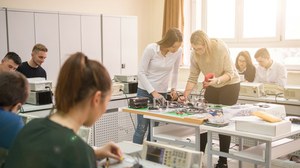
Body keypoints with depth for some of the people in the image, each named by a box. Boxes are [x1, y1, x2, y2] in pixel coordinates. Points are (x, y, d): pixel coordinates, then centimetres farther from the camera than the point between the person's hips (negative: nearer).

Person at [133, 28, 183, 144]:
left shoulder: (178, 51, -8)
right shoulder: (151, 49, -18)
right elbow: (141, 73, -14)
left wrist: (173, 88, 0)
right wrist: (153, 92, -18)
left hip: (162, 93, 3)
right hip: (145, 91, -3)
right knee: (142, 128, -5)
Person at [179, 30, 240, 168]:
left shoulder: (220, 47, -27)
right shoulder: (195, 54, -16)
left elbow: (229, 73, -24)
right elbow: (193, 78, -10)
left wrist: (217, 80, -41)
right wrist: (185, 95, -21)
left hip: (229, 84, -4)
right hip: (212, 86, 4)